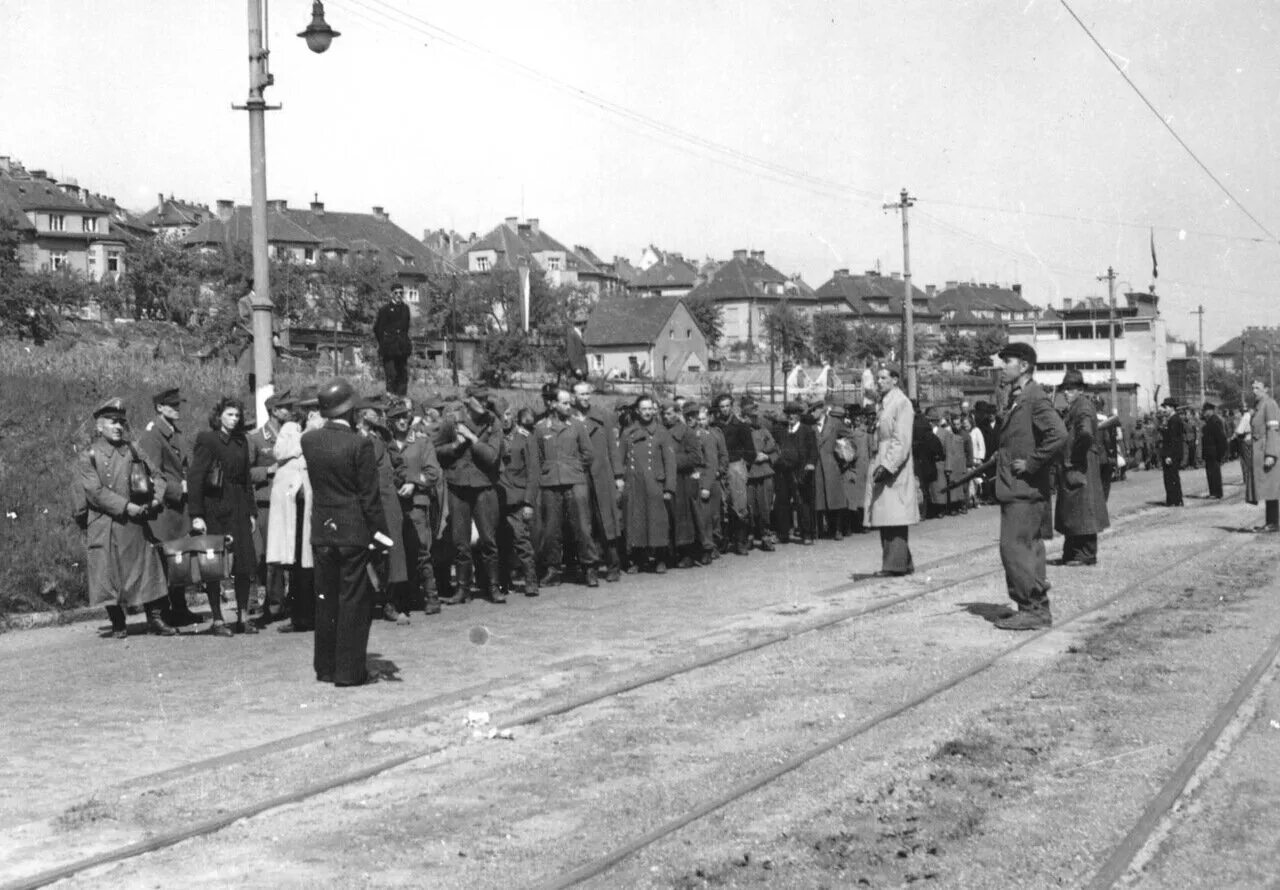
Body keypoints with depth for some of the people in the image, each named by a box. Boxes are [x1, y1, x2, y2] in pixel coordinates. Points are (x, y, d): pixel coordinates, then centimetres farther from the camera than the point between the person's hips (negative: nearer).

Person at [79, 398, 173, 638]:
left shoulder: (132, 452, 12)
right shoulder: (89, 456, -2)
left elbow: (157, 475, 16)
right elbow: (95, 491, -12)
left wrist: (156, 499, -3)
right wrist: (126, 506, -17)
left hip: (135, 523, 3)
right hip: (105, 525, -3)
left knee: (147, 567, -1)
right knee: (109, 573, 1)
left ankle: (155, 618, 4)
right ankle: (118, 624, 12)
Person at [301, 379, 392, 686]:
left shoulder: (309, 440, -1)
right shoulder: (360, 444, -15)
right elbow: (370, 495, -13)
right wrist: (380, 532, -6)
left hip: (322, 531, 5)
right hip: (354, 531, -5)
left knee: (326, 600, 13)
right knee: (354, 601, 2)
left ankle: (325, 667, 21)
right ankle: (349, 670, 5)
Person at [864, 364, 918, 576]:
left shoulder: (902, 403, -9)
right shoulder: (883, 403, 18)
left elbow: (901, 441, -16)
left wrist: (888, 465, -22)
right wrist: (878, 464, 14)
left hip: (895, 468, -9)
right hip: (882, 465, 9)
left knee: (894, 517, -9)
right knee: (884, 518, 8)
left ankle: (896, 564, -8)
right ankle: (903, 563, 13)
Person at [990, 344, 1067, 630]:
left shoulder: (1036, 399, -14)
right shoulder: (1016, 399, 16)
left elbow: (1058, 435, -26)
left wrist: (1032, 464, -20)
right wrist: (1000, 457, 14)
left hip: (1025, 489, -10)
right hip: (1014, 488, 10)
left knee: (1015, 547, -10)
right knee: (1027, 549, 12)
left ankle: (1034, 609, -4)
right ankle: (1036, 608, 18)